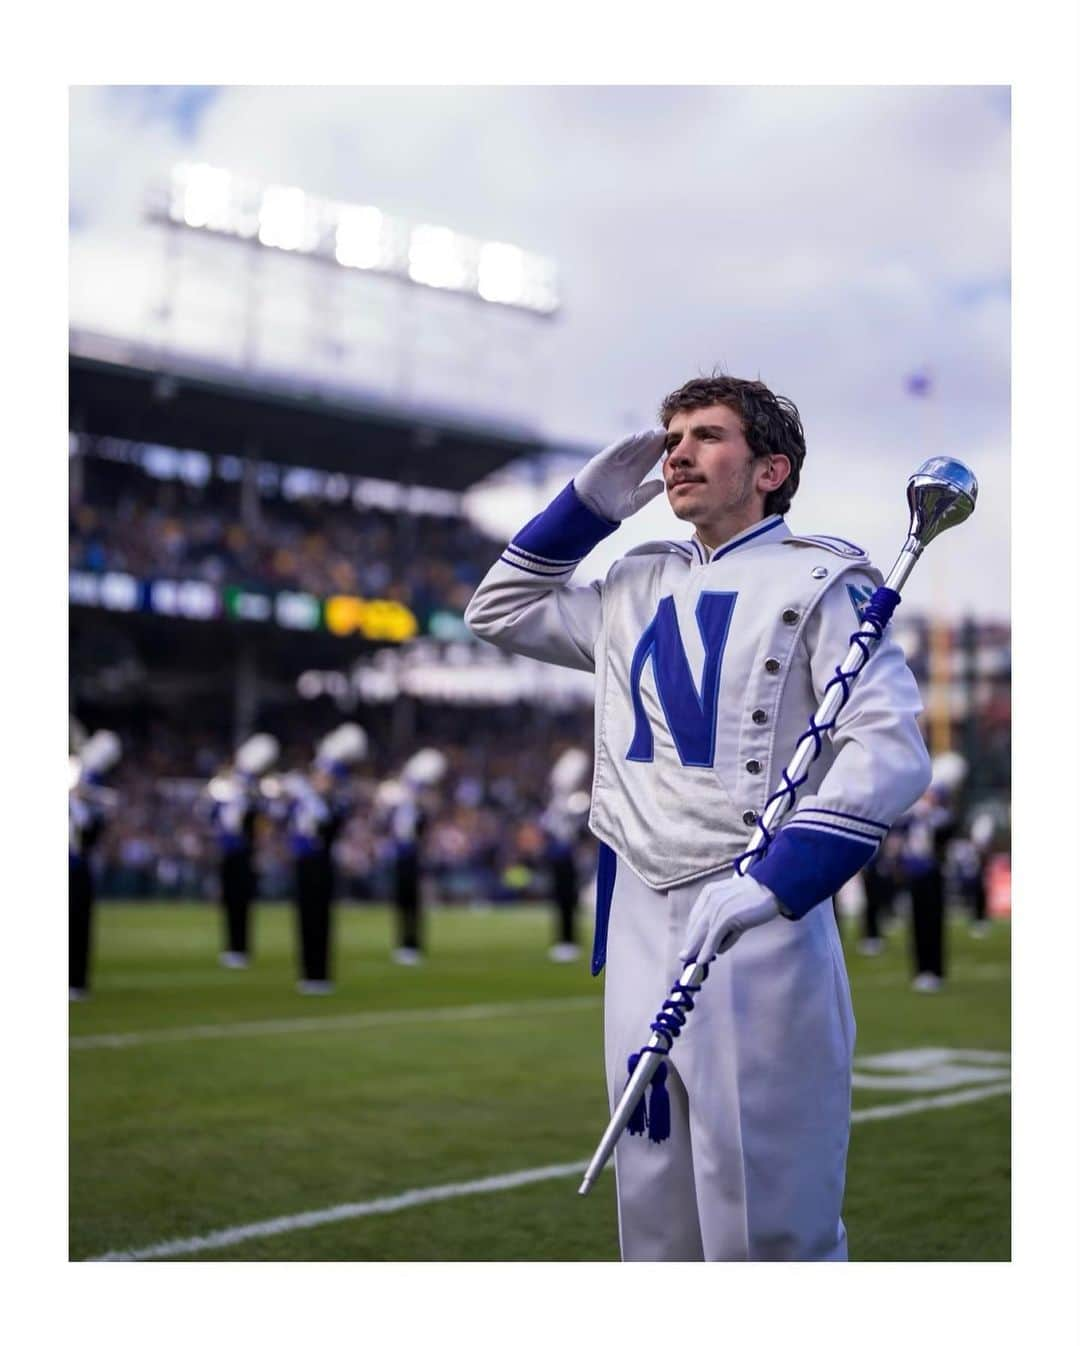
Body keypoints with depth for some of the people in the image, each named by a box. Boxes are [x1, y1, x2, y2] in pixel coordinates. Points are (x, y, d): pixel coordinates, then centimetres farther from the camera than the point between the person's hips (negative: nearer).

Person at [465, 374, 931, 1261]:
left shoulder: (818, 579, -3)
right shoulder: (637, 587, 17)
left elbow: (891, 749, -15)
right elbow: (502, 614, 30)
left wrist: (773, 884, -27)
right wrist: (586, 506, 16)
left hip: (758, 927, -6)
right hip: (637, 922, 7)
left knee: (764, 1228, -7)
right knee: (654, 1214, 13)